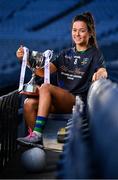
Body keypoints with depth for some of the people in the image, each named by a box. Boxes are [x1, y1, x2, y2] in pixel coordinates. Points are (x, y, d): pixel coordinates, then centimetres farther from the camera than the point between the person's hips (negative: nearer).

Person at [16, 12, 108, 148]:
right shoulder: (65, 54, 19)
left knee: (46, 87, -30)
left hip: (79, 101, -5)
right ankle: (36, 142, -18)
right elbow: (42, 71, 8)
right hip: (60, 102, 5)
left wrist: (100, 74, -42)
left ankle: (37, 134, -34)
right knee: (29, 103, -22)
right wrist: (26, 59, -8)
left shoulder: (95, 54, 5)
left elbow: (103, 72, -17)